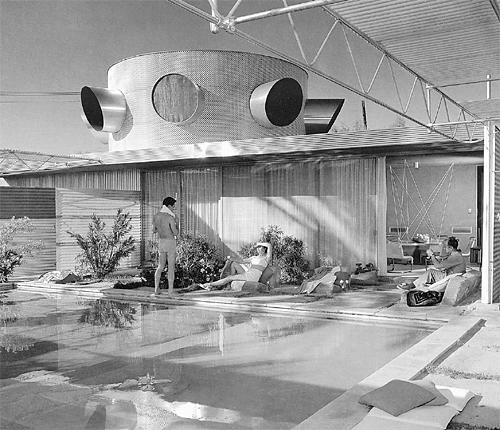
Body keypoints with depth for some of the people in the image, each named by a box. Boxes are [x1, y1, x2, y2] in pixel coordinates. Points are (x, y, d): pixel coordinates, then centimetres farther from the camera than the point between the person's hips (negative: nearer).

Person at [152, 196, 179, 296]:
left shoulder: (156, 216, 3)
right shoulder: (170, 217, -17)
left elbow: (154, 231, 14)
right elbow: (175, 233, -17)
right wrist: (176, 226, 3)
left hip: (160, 242, 6)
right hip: (170, 243, -6)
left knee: (160, 266, 17)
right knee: (171, 267, 0)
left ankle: (156, 289, 14)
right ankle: (171, 291, 0)